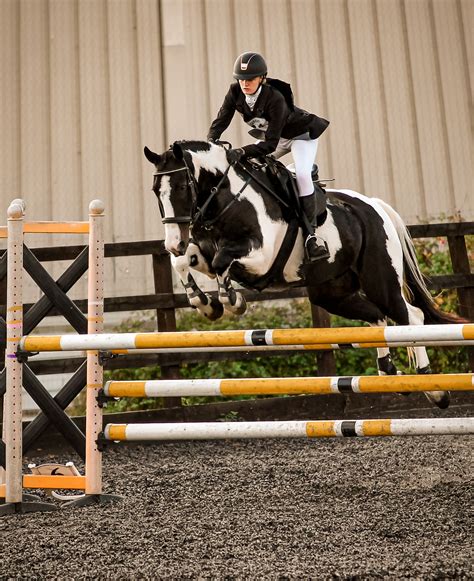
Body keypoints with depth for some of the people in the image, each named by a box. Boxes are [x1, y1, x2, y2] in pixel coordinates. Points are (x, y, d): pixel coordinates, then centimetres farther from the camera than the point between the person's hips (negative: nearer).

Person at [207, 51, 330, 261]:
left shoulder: (275, 98, -37)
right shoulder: (235, 92, -20)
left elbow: (270, 144, -40)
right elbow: (220, 121, -18)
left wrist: (241, 152, -53)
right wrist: (211, 142, -39)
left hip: (301, 135, -7)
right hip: (270, 135, 7)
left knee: (302, 175, -28)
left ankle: (311, 234, -22)